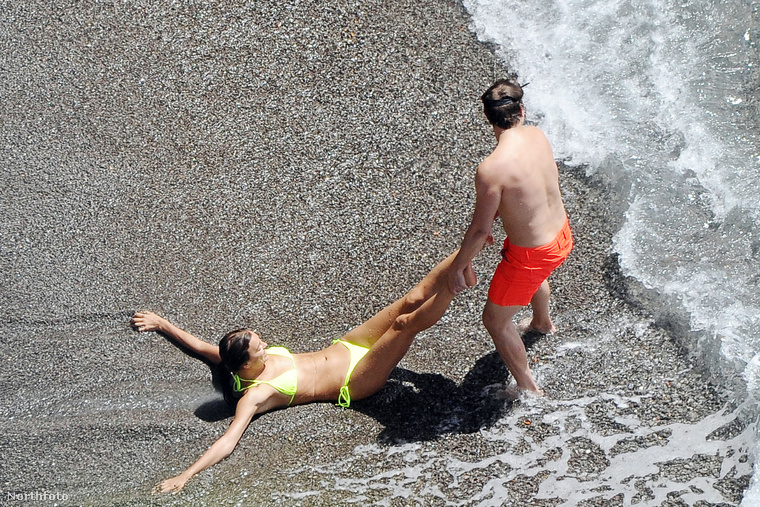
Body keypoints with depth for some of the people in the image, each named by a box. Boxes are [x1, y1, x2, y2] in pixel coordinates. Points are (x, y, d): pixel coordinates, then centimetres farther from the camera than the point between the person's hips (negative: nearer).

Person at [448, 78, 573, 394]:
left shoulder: (490, 170, -32)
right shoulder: (537, 136, -10)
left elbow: (479, 230, -22)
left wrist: (459, 267, -5)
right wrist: (490, 219, 20)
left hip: (532, 255, -8)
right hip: (562, 236, 8)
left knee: (495, 321, 16)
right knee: (535, 277, 42)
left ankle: (528, 389, 32)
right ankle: (542, 322, 74)